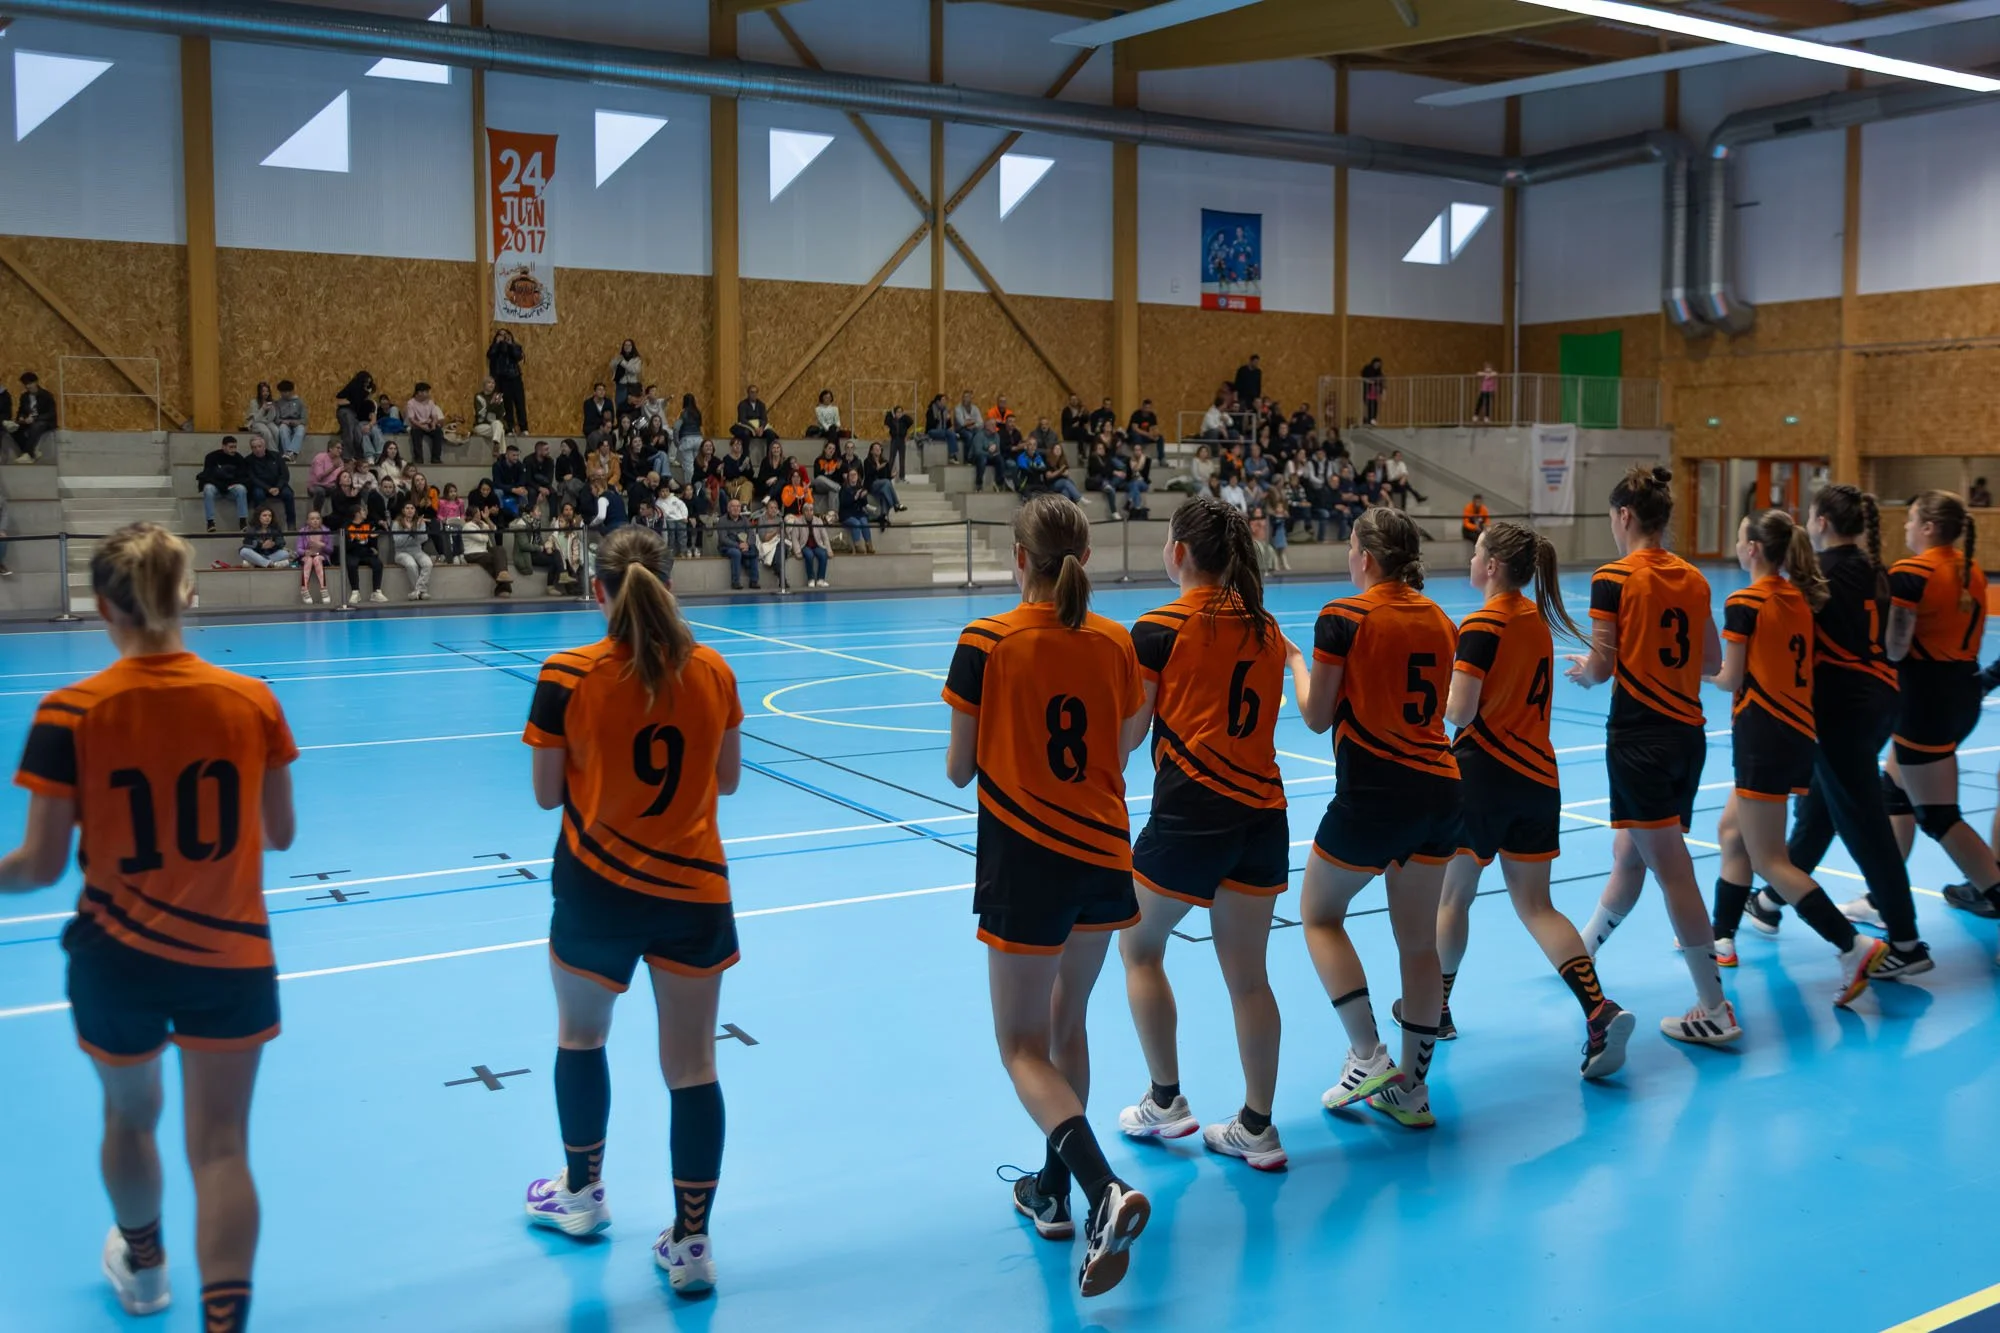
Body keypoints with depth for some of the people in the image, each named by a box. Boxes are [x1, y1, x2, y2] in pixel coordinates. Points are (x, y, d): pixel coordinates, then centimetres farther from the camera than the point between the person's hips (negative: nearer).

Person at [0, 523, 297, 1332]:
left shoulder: (70, 714, -15)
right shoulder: (252, 701, -9)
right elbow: (280, 834, 1)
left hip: (115, 957, 0)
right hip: (229, 956, 0)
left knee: (130, 1115, 26)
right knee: (220, 1144, 5)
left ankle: (142, 1266, 50)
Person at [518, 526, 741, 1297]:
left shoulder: (568, 677, -12)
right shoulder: (712, 670, -4)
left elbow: (547, 794, -4)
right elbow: (727, 779, 6)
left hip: (597, 887, -1)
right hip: (694, 888, 1)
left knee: (580, 1035, 24)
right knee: (691, 1066, 6)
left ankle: (582, 1193, 41)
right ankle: (691, 1244, 12)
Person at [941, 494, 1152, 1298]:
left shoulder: (986, 643, -11)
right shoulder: (1115, 643, 1)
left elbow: (958, 771, -5)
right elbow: (1121, 752, 9)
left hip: (1027, 862, -5)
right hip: (1104, 855, 5)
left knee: (1023, 1046, 3)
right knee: (1066, 1022, 22)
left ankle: (1105, 1193, -17)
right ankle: (1054, 1191, 31)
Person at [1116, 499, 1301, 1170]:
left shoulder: (1159, 628, -8)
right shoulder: (1263, 626, 8)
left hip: (1189, 815, -5)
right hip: (1262, 809, 6)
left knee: (1139, 948, 17)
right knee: (1247, 974, 11)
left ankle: (1166, 1101, 20)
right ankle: (1257, 1128, 16)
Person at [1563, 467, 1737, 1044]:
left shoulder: (1614, 578, -11)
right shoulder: (1693, 578, 8)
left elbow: (1600, 669, -12)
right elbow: (1712, 661, 13)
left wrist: (1581, 668, 9)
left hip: (1640, 736, -7)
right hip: (1688, 733, 7)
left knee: (1671, 869, -5)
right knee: (1628, 856, 21)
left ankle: (1715, 1010, -4)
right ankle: (1584, 949, 42)